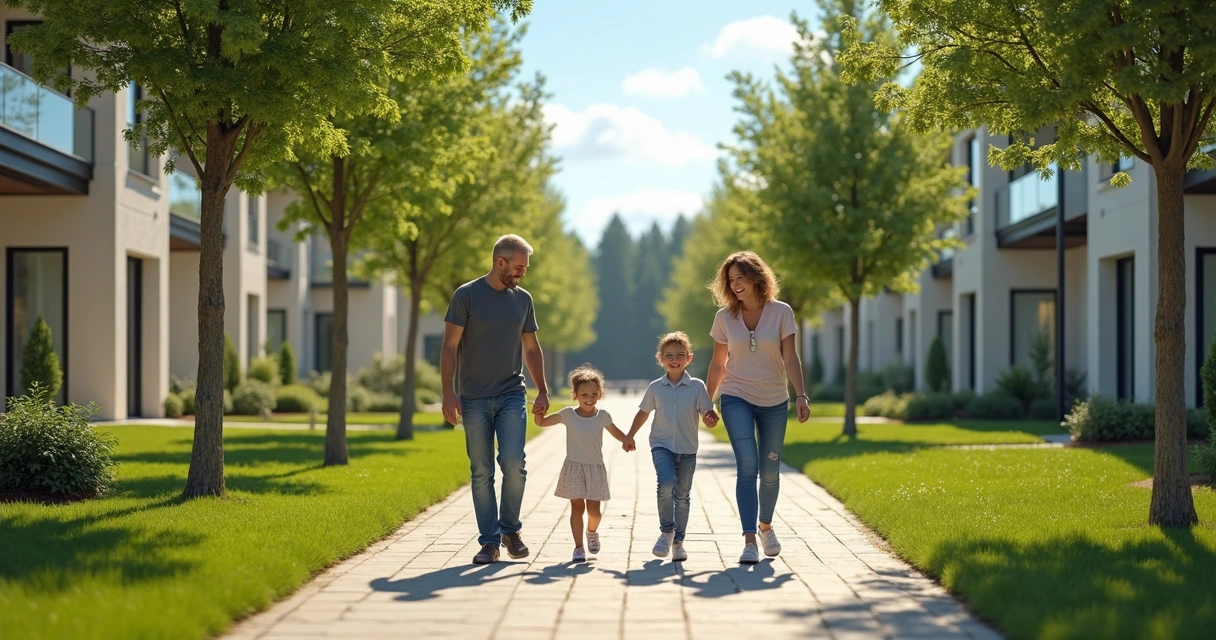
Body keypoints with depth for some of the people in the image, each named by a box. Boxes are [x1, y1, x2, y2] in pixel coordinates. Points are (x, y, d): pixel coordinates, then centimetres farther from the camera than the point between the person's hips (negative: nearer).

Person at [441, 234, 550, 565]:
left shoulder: (522, 299, 10)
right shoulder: (466, 296, -2)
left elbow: (531, 349, 18)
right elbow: (449, 347, -4)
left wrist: (543, 391, 11)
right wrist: (448, 394, -11)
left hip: (512, 396, 2)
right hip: (474, 400, -2)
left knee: (513, 463, -13)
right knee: (482, 473, 1)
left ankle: (510, 528, 8)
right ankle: (489, 542, 8)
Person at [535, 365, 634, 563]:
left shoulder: (602, 416, -1)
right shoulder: (568, 414, -4)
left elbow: (615, 432, 15)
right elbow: (541, 422, 2)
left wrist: (627, 439, -6)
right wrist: (539, 411, -19)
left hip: (595, 468, 1)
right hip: (574, 467, -1)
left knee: (594, 510, 0)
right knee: (577, 506, -4)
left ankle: (592, 532, 33)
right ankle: (579, 547, 2)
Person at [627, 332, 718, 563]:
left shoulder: (697, 387, -2)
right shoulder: (655, 388, 2)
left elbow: (707, 417, -2)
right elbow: (643, 413, 16)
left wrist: (711, 419, -24)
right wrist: (630, 437, 13)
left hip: (687, 449, 1)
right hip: (662, 445, -1)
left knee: (683, 495, 7)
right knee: (666, 484, -23)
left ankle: (678, 541, 19)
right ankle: (666, 532, -6)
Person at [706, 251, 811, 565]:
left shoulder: (781, 312, -3)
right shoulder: (724, 317, 0)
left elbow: (790, 359, -7)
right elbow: (718, 364, 8)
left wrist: (801, 395, -18)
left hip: (774, 401, 1)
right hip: (737, 399, -1)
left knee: (770, 470, 8)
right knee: (747, 465, -17)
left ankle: (766, 525, 35)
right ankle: (749, 540, -19)